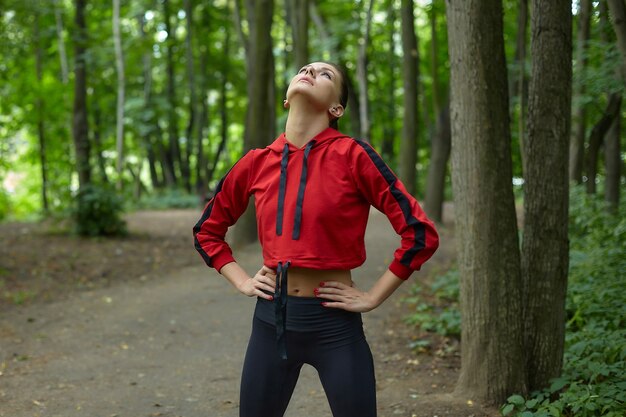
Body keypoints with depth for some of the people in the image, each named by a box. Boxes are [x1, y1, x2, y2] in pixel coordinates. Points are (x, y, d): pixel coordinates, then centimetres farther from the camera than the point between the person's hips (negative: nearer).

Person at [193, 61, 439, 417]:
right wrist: (242, 282, 6)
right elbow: (207, 230, 18)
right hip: (272, 320, 4)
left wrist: (373, 298, -9)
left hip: (335, 324, -3)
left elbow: (420, 232, -11)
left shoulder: (352, 156, -10)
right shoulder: (257, 163, 2)